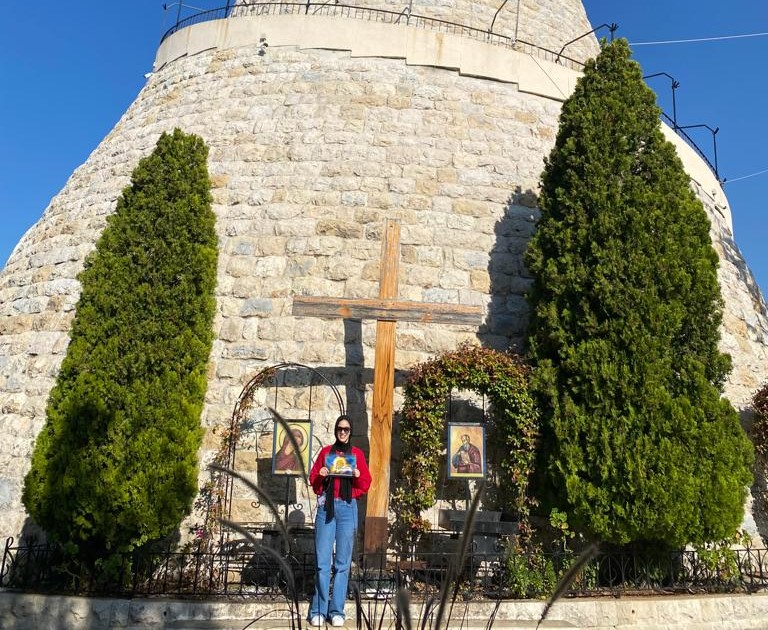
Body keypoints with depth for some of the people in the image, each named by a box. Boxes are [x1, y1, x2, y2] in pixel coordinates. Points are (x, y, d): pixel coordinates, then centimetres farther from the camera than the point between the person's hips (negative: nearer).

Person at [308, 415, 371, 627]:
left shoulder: (357, 454, 10)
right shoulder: (325, 452, 11)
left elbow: (366, 484, 7)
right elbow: (312, 480, 10)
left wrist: (358, 475, -12)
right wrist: (320, 475, -10)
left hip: (347, 508, 0)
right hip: (326, 507, 0)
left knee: (343, 562, 0)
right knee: (322, 560, -3)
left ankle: (337, 611, 7)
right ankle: (318, 610, 4)